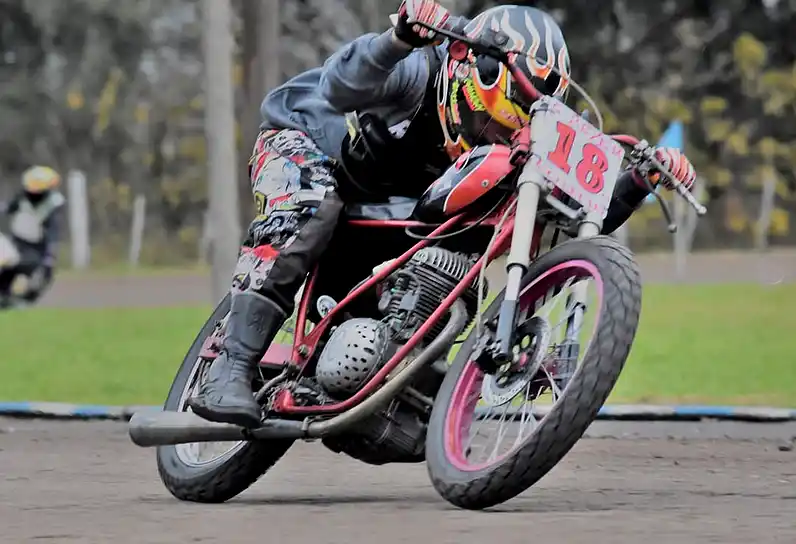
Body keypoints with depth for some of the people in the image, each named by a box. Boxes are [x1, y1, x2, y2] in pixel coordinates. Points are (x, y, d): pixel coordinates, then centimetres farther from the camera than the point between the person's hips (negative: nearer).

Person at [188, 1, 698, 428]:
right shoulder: (420, 68, -34)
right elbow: (340, 87, -54)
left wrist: (640, 179, -29)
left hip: (385, 200, 7)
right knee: (310, 208, -38)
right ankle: (229, 374, -43)